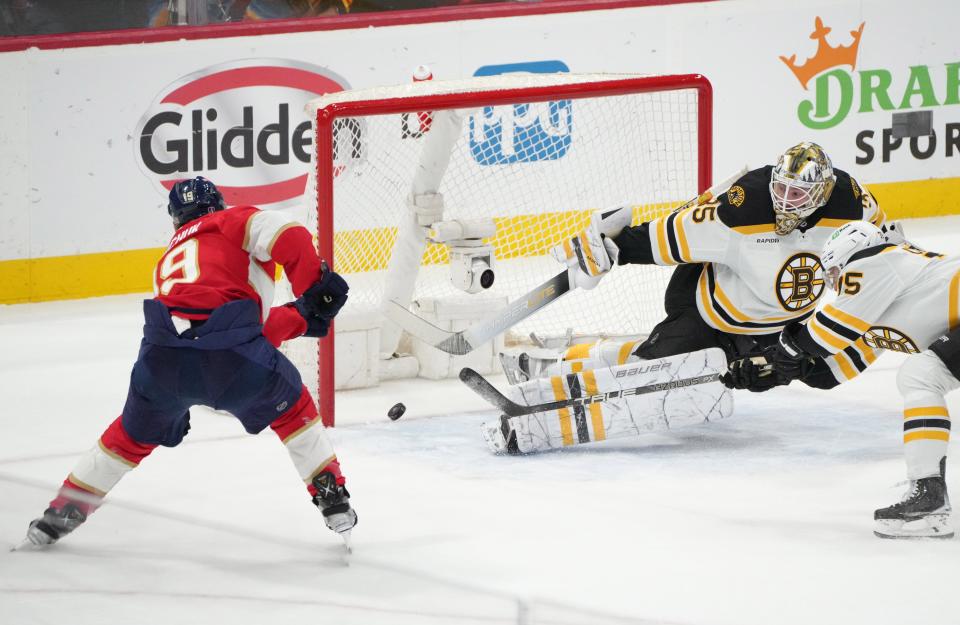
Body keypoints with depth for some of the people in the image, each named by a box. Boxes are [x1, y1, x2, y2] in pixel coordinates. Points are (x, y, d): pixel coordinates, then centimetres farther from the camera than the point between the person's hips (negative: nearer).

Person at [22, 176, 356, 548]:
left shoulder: (169, 262, 37)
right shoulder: (232, 222, 21)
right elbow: (288, 238, -2)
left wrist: (301, 316, 32)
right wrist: (316, 288, 3)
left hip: (163, 362, 4)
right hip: (230, 357, -4)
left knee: (135, 434, 30)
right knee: (291, 408, 24)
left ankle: (62, 513, 33)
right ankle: (333, 499, 20)